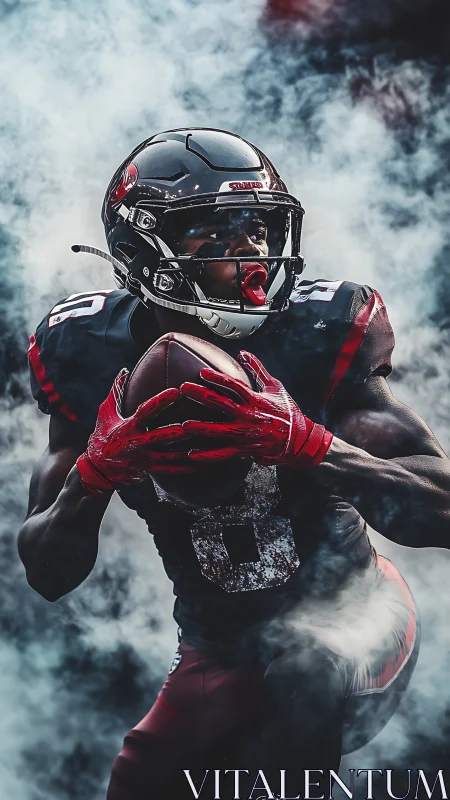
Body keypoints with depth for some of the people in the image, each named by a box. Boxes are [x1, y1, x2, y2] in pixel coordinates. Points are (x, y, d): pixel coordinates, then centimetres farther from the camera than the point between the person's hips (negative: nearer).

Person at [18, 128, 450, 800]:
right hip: (223, 654, 3)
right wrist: (96, 471, -32)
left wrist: (302, 443, -41)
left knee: (311, 672, -28)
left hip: (349, 620, -3)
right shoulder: (98, 357, -12)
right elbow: (49, 576, -11)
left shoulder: (318, 334, -19)